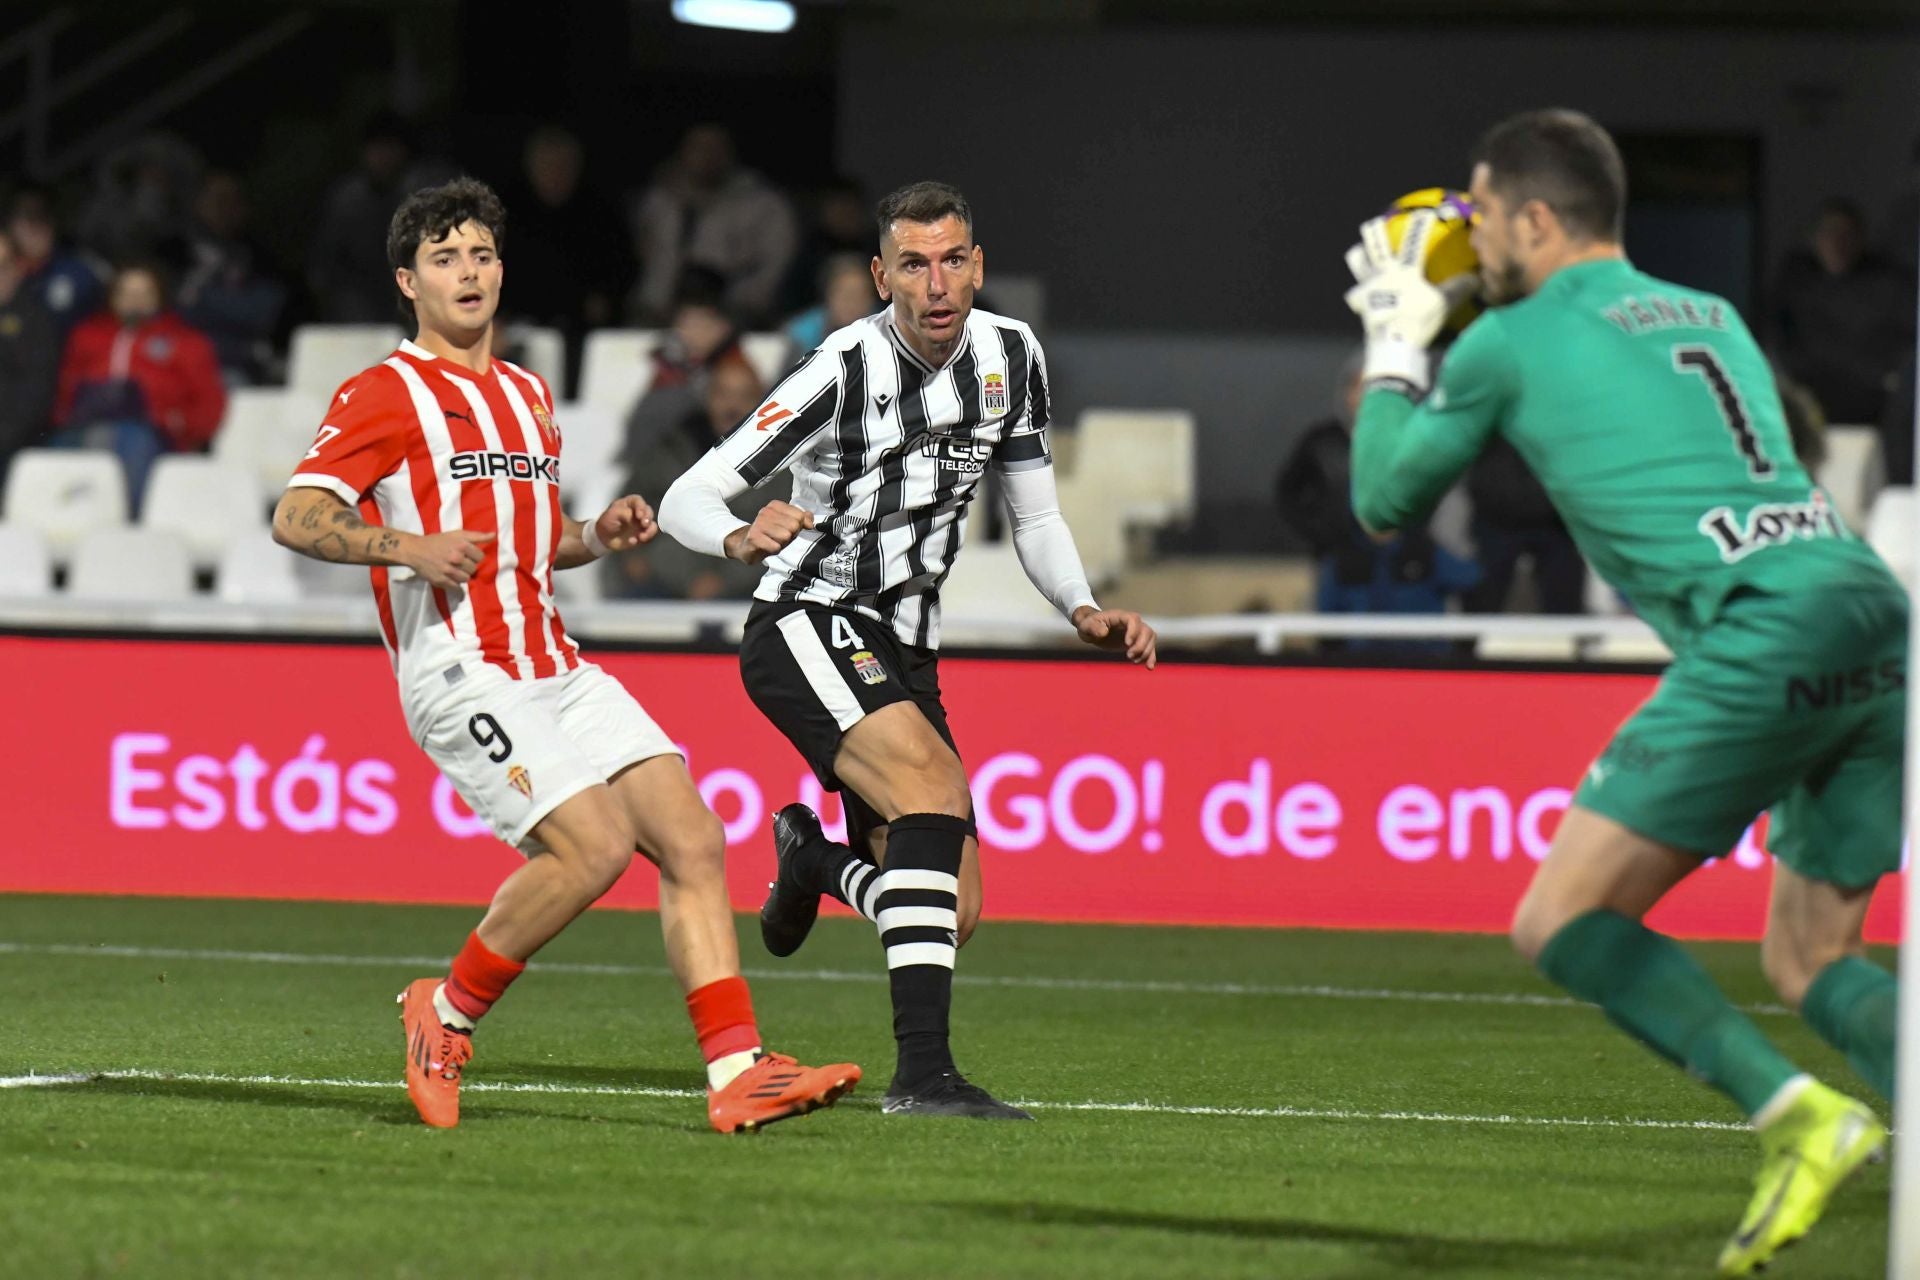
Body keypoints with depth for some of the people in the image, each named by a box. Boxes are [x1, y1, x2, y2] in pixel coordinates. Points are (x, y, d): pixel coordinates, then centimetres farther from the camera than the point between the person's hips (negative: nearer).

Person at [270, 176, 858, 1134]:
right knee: (596, 845, -22)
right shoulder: (387, 393, -1)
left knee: (691, 838, -7)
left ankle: (737, 1073, -10)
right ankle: (447, 1013, -1)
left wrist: (599, 536, 12)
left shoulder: (529, 395, 22)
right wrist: (407, 546, -24)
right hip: (459, 671, -8)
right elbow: (295, 518, -9)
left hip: (555, 668, 8)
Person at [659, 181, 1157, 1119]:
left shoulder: (1011, 356, 1)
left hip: (901, 649, 7)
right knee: (934, 784, -33)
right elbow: (685, 500, -19)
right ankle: (921, 1070, -37)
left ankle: (812, 858, 36)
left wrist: (1084, 611, -6)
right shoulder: (845, 371, -17)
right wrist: (739, 540, -41)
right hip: (807, 627, -6)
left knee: (951, 914, 1)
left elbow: (1035, 515, 12)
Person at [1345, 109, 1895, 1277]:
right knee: (1808, 959, 16)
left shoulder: (1513, 342, 9)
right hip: (1878, 621, 7)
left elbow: (1385, 499, 21)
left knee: (1565, 921, -2)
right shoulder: (1712, 318, 28)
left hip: (1766, 639, -7)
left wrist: (1398, 348, 36)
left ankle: (1798, 1115, -18)